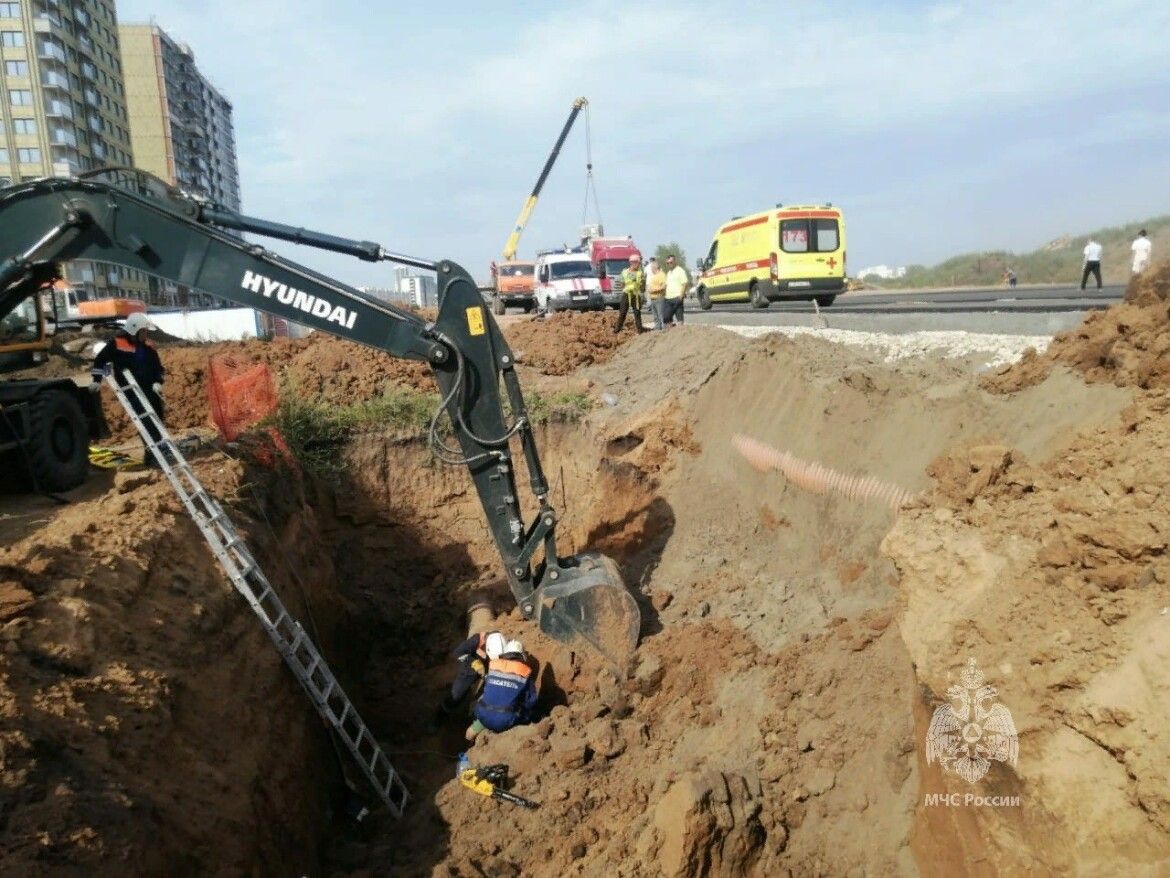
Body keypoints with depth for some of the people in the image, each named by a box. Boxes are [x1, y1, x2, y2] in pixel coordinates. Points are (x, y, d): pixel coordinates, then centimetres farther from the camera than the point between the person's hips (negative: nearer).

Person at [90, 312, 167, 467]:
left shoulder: (148, 347, 10)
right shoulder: (116, 344, -5)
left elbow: (159, 368, 16)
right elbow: (100, 361, 3)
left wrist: (158, 382, 0)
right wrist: (96, 380, 1)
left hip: (150, 390, 6)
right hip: (132, 392, -6)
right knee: (146, 422, -17)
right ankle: (152, 453, -19)